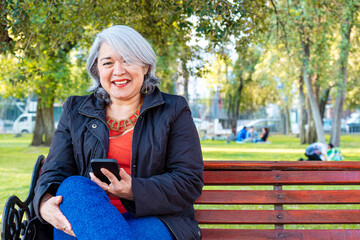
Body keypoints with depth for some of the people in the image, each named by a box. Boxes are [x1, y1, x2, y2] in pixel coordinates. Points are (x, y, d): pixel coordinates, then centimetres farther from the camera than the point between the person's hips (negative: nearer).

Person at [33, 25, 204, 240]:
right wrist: (45, 203, -18)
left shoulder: (173, 111, 9)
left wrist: (133, 191, -19)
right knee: (74, 186, -33)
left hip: (150, 221, -4)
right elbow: (55, 171, 8)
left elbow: (190, 181, 0)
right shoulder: (75, 112, 17)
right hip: (82, 220, 4)